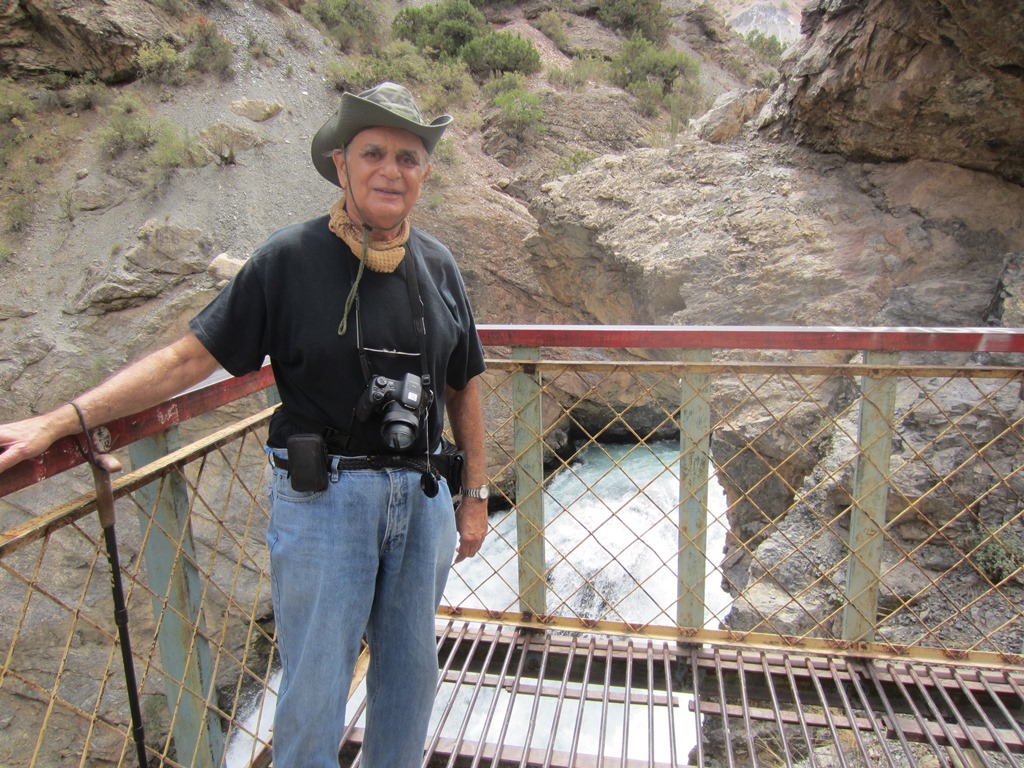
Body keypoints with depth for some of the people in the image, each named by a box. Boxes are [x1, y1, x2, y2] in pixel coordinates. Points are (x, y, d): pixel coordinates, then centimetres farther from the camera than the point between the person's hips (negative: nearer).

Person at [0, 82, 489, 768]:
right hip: (322, 495, -4)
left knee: (411, 673, 18)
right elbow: (191, 357, -8)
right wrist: (58, 421, -15)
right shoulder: (291, 259, -7)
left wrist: (476, 494, 11)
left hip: (421, 496, 5)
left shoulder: (437, 266, 5)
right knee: (314, 690, 6)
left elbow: (462, 388, 11)